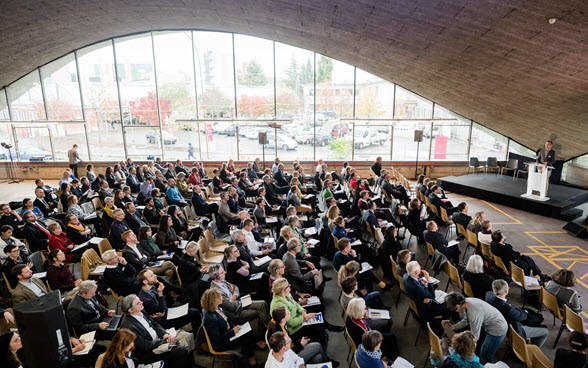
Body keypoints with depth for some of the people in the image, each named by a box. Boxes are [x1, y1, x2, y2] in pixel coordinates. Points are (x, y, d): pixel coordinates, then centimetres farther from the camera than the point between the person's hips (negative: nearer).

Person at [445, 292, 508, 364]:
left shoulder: (474, 313, -35)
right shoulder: (466, 301, -11)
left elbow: (475, 337, -23)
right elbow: (466, 320, 8)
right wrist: (454, 327, 4)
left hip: (498, 330, -8)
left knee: (485, 355, 4)